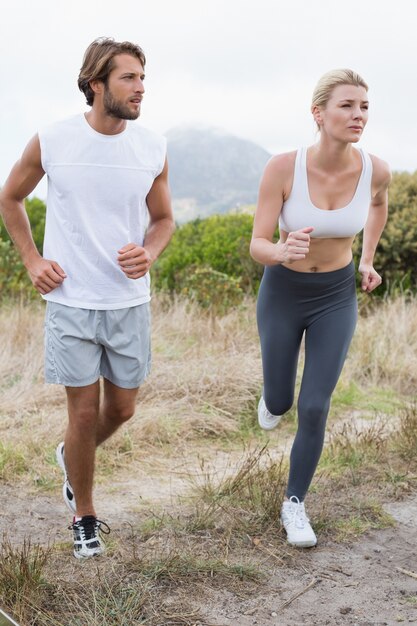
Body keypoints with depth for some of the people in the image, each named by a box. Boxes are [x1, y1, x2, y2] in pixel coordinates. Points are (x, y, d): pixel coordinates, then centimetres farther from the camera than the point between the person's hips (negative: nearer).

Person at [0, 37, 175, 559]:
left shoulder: (152, 148, -2)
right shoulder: (51, 142, -9)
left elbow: (163, 219, 10)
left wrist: (149, 253, -12)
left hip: (130, 302, 3)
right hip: (71, 303, -3)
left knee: (122, 408, 13)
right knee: (84, 413, 4)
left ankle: (71, 457, 46)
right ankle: (84, 517, 25)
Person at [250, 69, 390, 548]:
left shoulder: (375, 169, -18)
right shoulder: (282, 167, -26)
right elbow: (257, 247, -23)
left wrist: (367, 260, 9)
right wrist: (282, 251, -46)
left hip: (336, 298, 1)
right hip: (283, 294, -1)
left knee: (314, 409, -3)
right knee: (280, 403, 15)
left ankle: (294, 504, 21)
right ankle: (274, 394, 56)